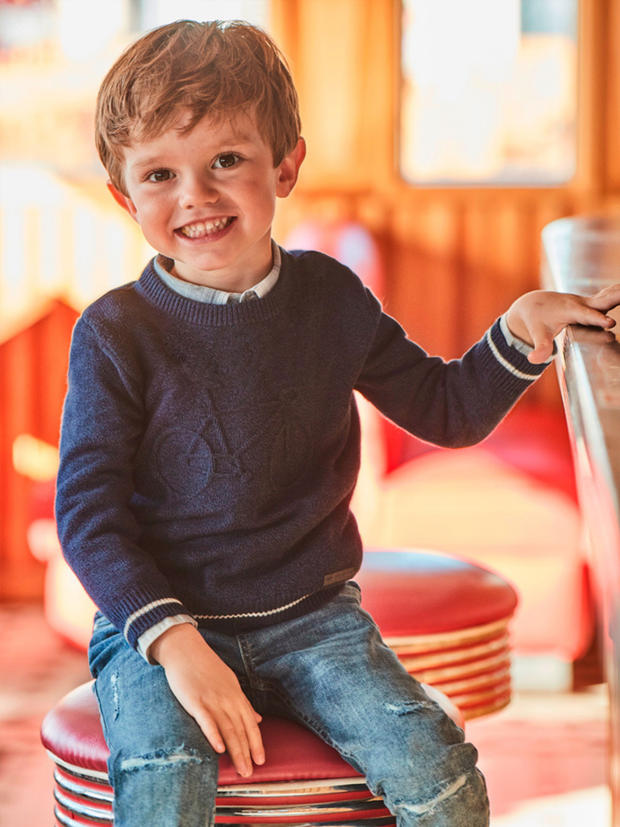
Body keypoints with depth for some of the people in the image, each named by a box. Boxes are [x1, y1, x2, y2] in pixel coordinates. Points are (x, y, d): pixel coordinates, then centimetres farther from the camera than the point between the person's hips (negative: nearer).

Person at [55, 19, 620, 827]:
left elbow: (446, 407, 14)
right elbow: (88, 512, -9)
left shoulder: (330, 297, 3)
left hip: (312, 615, 3)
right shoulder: (116, 334, -8)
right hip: (159, 619, -2)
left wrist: (521, 330, -4)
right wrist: (174, 642, -21)